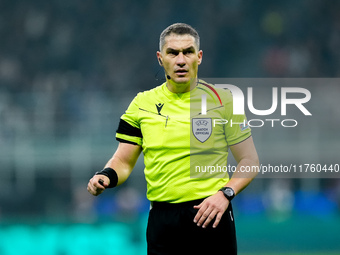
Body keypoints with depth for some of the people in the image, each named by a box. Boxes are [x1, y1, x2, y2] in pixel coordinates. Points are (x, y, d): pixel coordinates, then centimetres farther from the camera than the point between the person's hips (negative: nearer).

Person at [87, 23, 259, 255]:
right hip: (162, 217, 2)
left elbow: (250, 161, 3)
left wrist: (225, 193, -13)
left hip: (211, 218, -2)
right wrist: (106, 176, -11)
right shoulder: (142, 104, 7)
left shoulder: (223, 100, 0)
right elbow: (123, 161, 11)